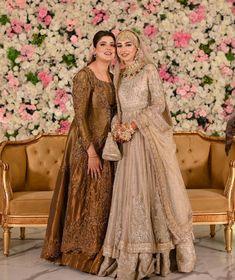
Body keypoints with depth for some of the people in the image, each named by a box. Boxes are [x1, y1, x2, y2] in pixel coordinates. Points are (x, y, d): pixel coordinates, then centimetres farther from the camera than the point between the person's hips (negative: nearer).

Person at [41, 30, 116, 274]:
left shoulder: (111, 77, 10)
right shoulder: (84, 76, -14)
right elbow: (80, 116, -19)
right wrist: (91, 152, -21)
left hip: (105, 143, 8)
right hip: (86, 144, -8)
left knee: (103, 197, 13)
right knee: (87, 197, 0)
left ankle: (98, 249, 26)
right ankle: (82, 253, 15)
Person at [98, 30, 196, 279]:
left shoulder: (149, 70, 0)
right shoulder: (119, 75, 15)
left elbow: (158, 104, -7)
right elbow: (119, 108, 16)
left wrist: (133, 125, -14)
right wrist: (117, 126, -4)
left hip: (149, 136, -4)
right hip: (129, 139, 5)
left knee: (153, 188, -2)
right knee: (131, 192, 1)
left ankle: (161, 252, 9)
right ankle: (135, 254, 7)